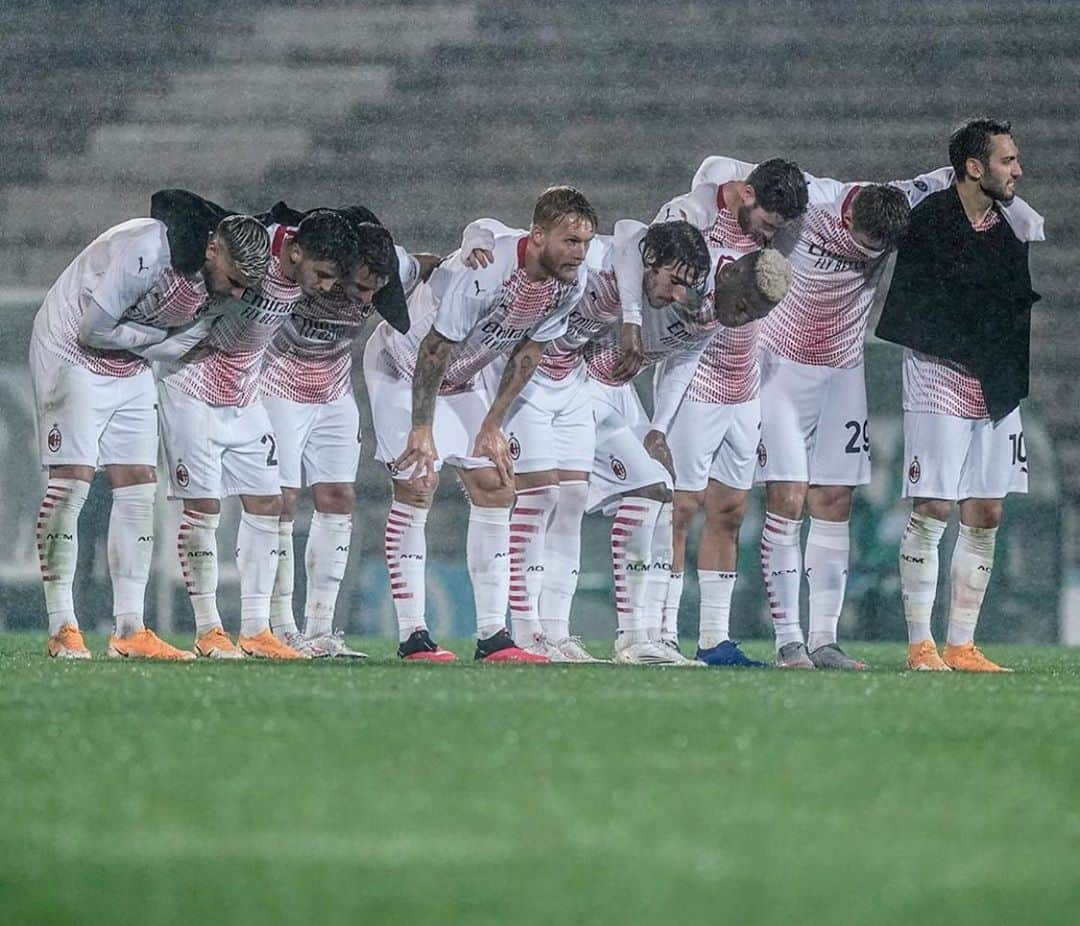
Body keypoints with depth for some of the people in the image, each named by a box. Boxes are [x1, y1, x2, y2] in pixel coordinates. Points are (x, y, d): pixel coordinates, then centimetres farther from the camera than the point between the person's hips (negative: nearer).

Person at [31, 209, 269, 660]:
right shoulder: (146, 252, -31)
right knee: (72, 481, -11)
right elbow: (94, 330, -26)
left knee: (137, 487, 1)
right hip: (74, 354, -8)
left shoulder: (207, 281, -6)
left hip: (130, 368, 8)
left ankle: (129, 630, 2)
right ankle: (62, 629, -10)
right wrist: (153, 334, -17)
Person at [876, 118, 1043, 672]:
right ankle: (919, 645, -2)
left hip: (996, 389, 6)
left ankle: (961, 645, 11)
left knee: (985, 516, 5)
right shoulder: (931, 219, -11)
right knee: (932, 510, -7)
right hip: (940, 381, -6)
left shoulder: (1017, 222, 8)